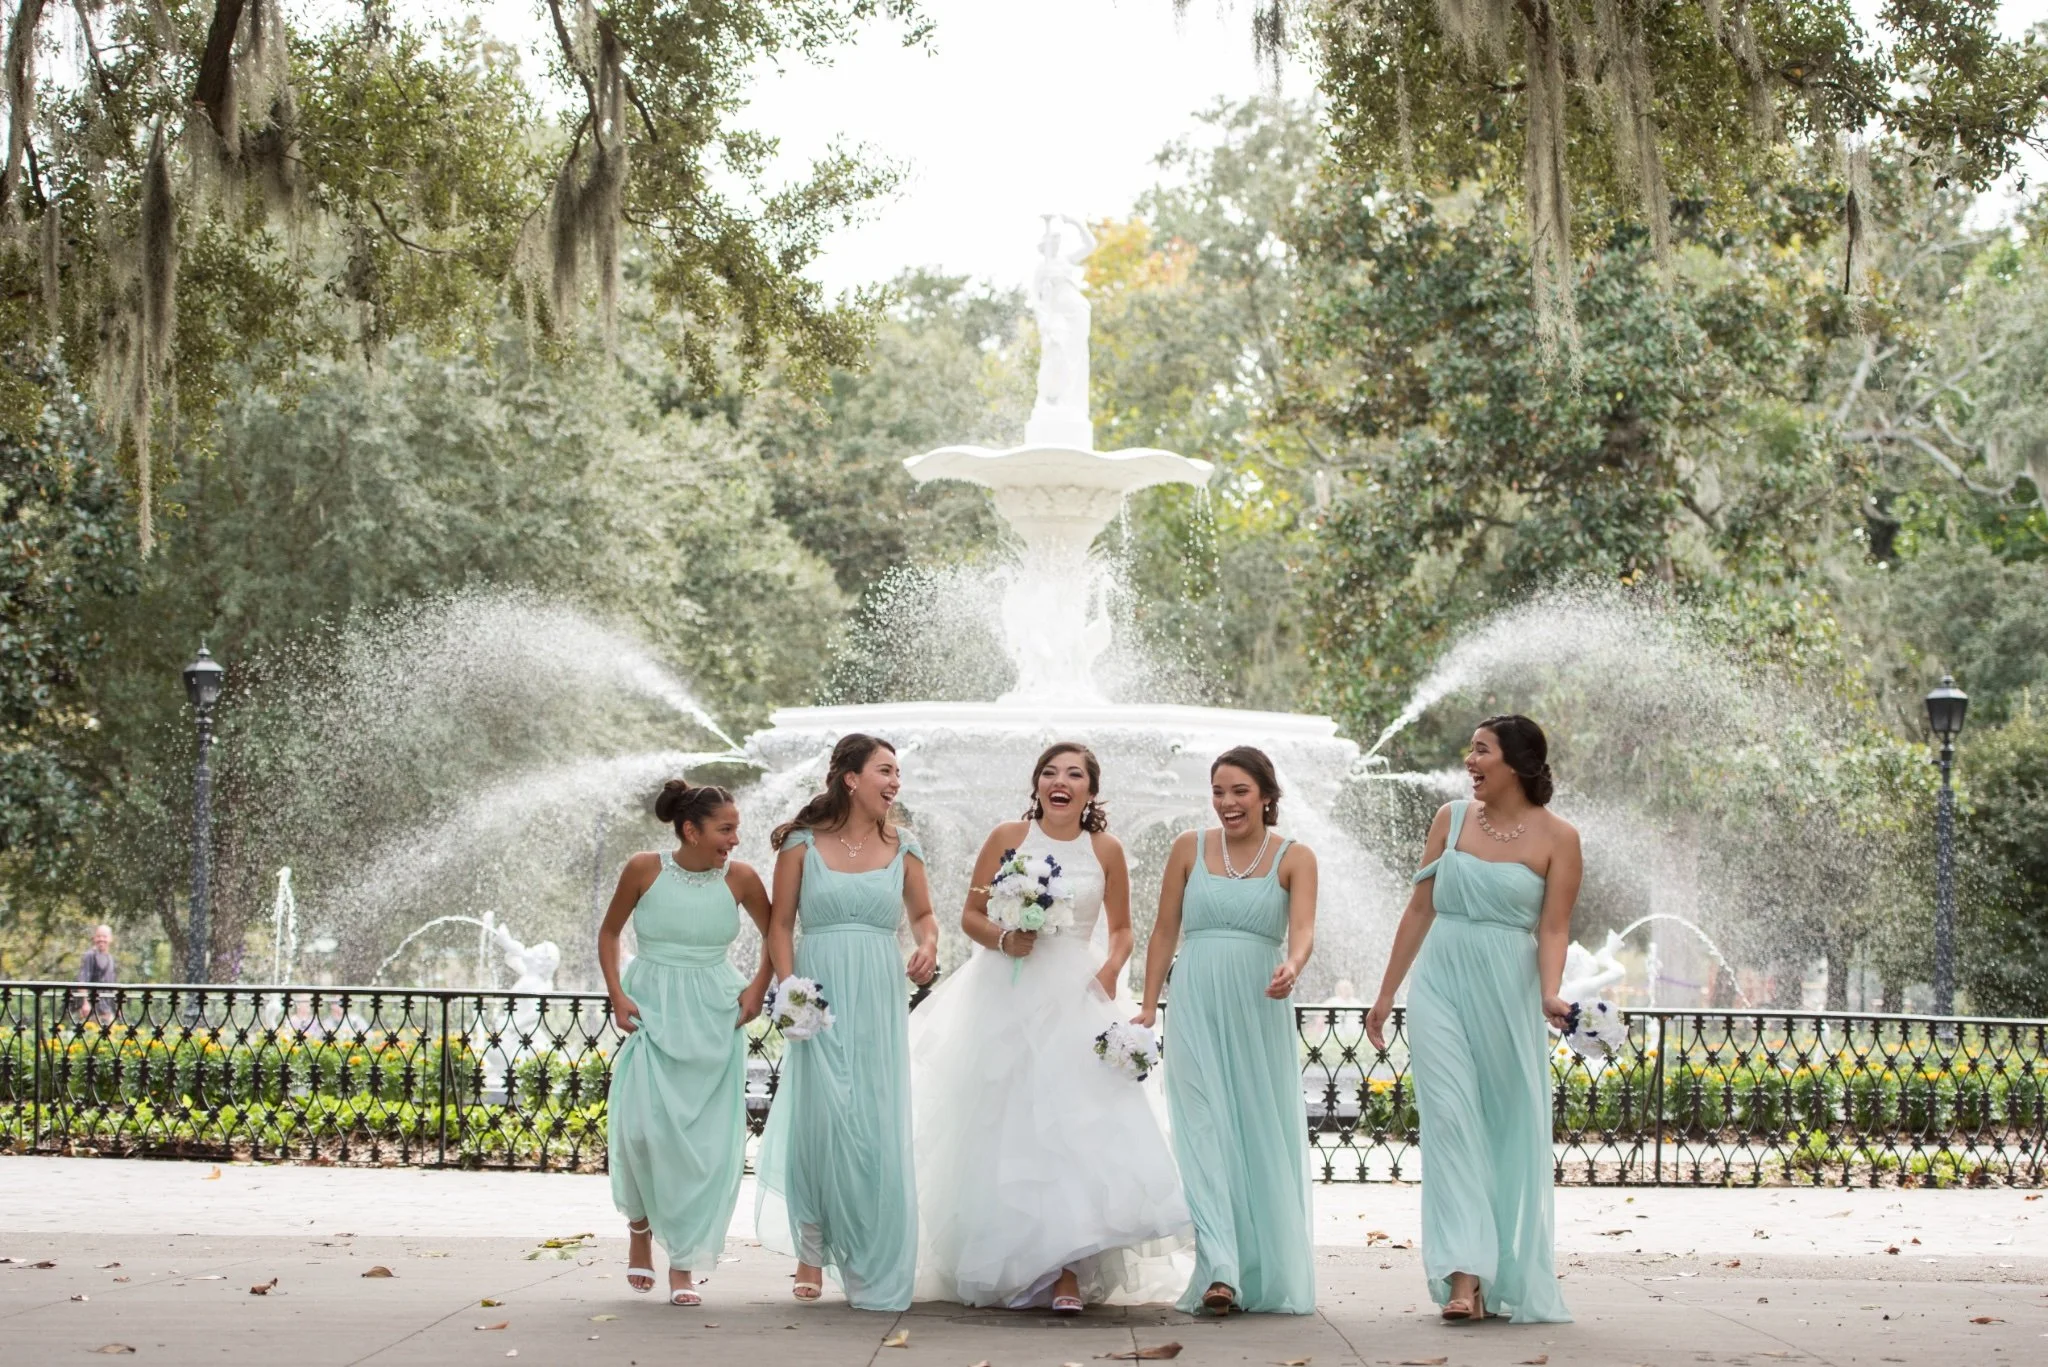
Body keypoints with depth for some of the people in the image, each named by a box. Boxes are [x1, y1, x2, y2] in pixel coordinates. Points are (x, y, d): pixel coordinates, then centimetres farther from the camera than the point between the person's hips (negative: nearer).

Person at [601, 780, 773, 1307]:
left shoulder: (740, 878, -3)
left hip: (714, 1019, 1)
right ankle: (641, 1223, 18)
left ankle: (685, 1264, 5)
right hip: (651, 1011, -1)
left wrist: (758, 988, 0)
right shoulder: (644, 870, -6)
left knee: (706, 1138, -3)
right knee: (643, 1126, -13)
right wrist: (617, 995, -3)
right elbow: (609, 932, 7)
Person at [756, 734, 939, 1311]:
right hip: (821, 998, -2)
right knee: (819, 1122, -4)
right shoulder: (802, 843, 1)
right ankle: (812, 1255, 12)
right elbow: (781, 923, 4)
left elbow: (923, 913, 17)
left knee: (879, 1129, -1)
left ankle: (875, 1272, 8)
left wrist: (928, 946, -4)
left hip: (879, 1002, 2)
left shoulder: (902, 847, 8)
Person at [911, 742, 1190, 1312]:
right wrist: (1003, 939, -13)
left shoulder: (1105, 850, 5)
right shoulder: (1007, 838, 3)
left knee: (1072, 1126, -12)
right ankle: (995, 1267, 11)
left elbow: (1121, 930, 13)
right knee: (1001, 1130, 1)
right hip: (1004, 997, 0)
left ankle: (1066, 1273, -15)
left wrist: (1109, 970, -6)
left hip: (1073, 1002, 0)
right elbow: (970, 915, 6)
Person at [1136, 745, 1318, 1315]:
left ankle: (1274, 1276, 15)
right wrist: (1148, 1006, 5)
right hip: (1197, 1008, 0)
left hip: (1260, 1011, 0)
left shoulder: (1294, 857, 2)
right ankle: (1220, 1272, -18)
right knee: (1204, 1131, -10)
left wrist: (1292, 968, -34)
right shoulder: (1189, 848, 6)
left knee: (1265, 1137, 4)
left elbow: (1302, 928, -13)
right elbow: (1165, 931, 10)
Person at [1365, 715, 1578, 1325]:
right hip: (1440, 985, 2)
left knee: (1513, 1130, 5)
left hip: (1507, 995, -2)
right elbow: (1420, 910, 11)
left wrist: (1549, 992, -23)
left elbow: (1553, 928, -5)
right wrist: (1386, 994, 12)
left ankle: (1515, 1279, 18)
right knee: (1451, 1121, -9)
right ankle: (1464, 1276, -15)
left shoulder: (1556, 838, -2)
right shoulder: (1451, 819, 6)